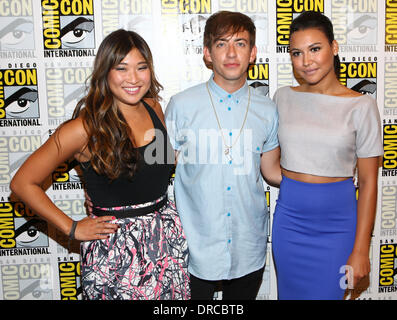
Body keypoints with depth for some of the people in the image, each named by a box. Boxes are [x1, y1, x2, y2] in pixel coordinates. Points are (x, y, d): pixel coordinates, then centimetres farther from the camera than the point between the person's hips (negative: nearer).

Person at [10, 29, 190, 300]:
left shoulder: (153, 107, 1)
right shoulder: (86, 128, -15)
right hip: (114, 249, -5)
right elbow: (23, 183, -10)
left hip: (168, 237, 5)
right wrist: (72, 229, -8)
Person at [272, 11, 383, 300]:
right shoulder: (283, 97, 0)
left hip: (336, 221, -2)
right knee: (290, 292, 17)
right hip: (288, 217, 3)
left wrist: (361, 250, -8)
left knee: (326, 293, 9)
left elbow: (368, 181, -7)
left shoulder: (361, 106, -8)